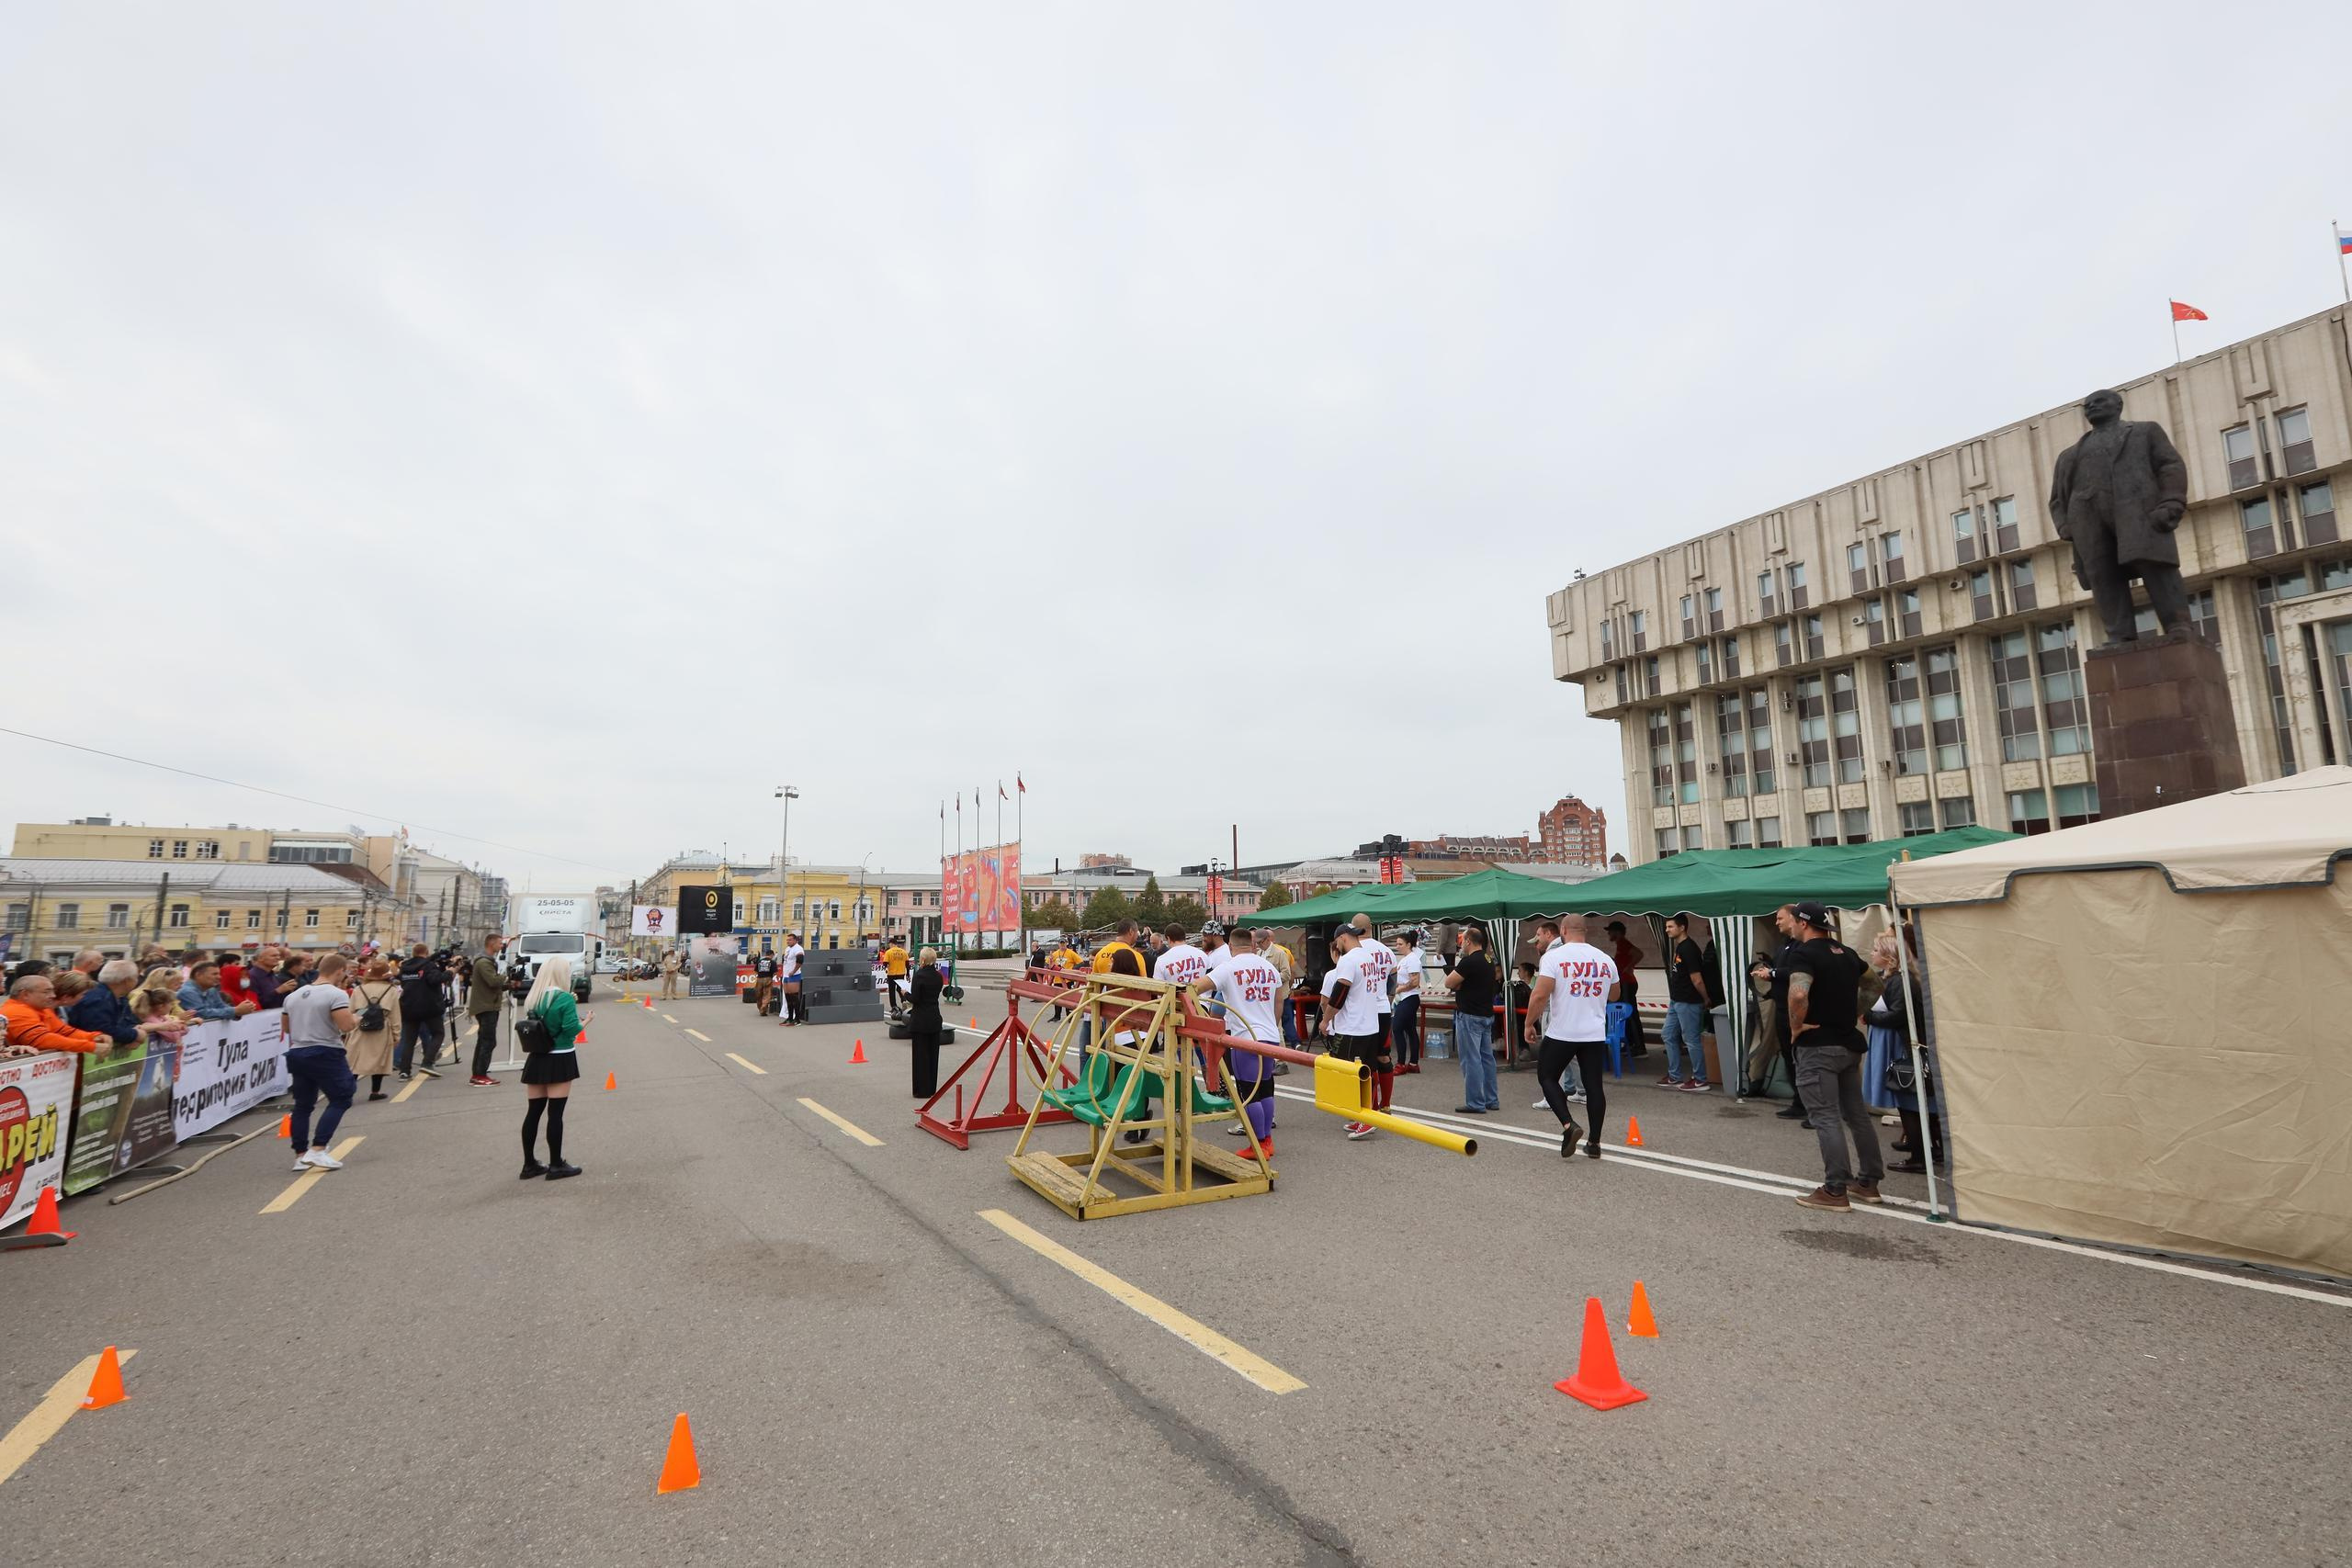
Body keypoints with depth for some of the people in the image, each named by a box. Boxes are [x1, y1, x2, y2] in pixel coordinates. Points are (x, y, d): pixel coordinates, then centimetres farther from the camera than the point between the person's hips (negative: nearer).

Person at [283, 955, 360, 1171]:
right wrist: (356, 1020, -1)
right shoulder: (336, 994, -14)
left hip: (297, 1054, 8)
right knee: (340, 1100, 0)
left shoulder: (294, 995, 11)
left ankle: (300, 1155, 15)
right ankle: (317, 1150, -8)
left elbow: (287, 1028, 20)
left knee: (303, 1105, 14)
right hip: (325, 1054, -8)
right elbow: (346, 1026, -22)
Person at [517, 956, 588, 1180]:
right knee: (555, 1113, -1)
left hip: (537, 1060, 6)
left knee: (533, 1112, 11)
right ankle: (556, 1165, 6)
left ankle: (529, 1164, 18)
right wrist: (586, 1021, 1)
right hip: (559, 1060, -6)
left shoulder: (533, 998, 6)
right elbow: (572, 1030, -18)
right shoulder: (565, 998, -14)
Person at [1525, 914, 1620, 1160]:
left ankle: (1568, 1125, -5)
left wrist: (1529, 1024, -5)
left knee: (1547, 1077, 12)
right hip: (1595, 1034, 4)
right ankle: (1594, 1143, 14)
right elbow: (1615, 995, 20)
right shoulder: (1605, 959, 6)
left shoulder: (1553, 957, -10)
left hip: (1561, 1033, -4)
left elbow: (1540, 995, -16)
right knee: (1594, 1085, 10)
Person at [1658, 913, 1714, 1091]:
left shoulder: (1688, 949, -19)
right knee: (1669, 1036, 14)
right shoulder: (1678, 947, 12)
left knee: (1692, 1040, -1)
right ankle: (1674, 1077, 22)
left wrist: (1706, 1000, -8)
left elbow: (1697, 979, -20)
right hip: (1676, 1001, 10)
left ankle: (1700, 1081, 9)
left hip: (1688, 1003, -10)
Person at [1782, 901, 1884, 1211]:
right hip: (1849, 1043, 8)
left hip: (1818, 1046, -8)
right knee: (1857, 1113, 16)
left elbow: (1799, 994, -31)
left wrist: (1796, 1027, -17)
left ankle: (1835, 1190, -3)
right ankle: (1868, 1182, 25)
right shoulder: (1847, 953, 12)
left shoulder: (1804, 953, -15)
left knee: (1826, 1118, -5)